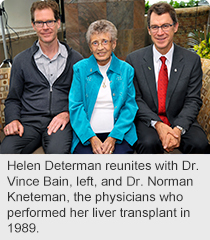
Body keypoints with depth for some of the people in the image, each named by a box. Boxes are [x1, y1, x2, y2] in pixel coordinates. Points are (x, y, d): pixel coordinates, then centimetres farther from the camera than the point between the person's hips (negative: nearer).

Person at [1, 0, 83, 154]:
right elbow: (13, 99, 18)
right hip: (29, 121, 2)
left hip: (60, 121, -2)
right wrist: (13, 120, -2)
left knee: (57, 151, -36)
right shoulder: (21, 60, 14)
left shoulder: (75, 59, 12)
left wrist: (68, 114, -7)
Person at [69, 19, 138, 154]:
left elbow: (130, 107, 3)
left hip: (119, 134, 0)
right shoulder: (80, 69, 6)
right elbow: (75, 106, 1)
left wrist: (113, 137, -10)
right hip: (86, 134, 0)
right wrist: (92, 138, -11)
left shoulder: (127, 70, 8)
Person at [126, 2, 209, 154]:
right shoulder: (134, 60, 1)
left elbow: (193, 100, -2)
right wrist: (157, 124, -18)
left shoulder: (192, 60, 2)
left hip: (181, 121, 1)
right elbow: (135, 99, -2)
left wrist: (178, 128, -20)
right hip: (148, 121, -1)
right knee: (149, 143, -32)